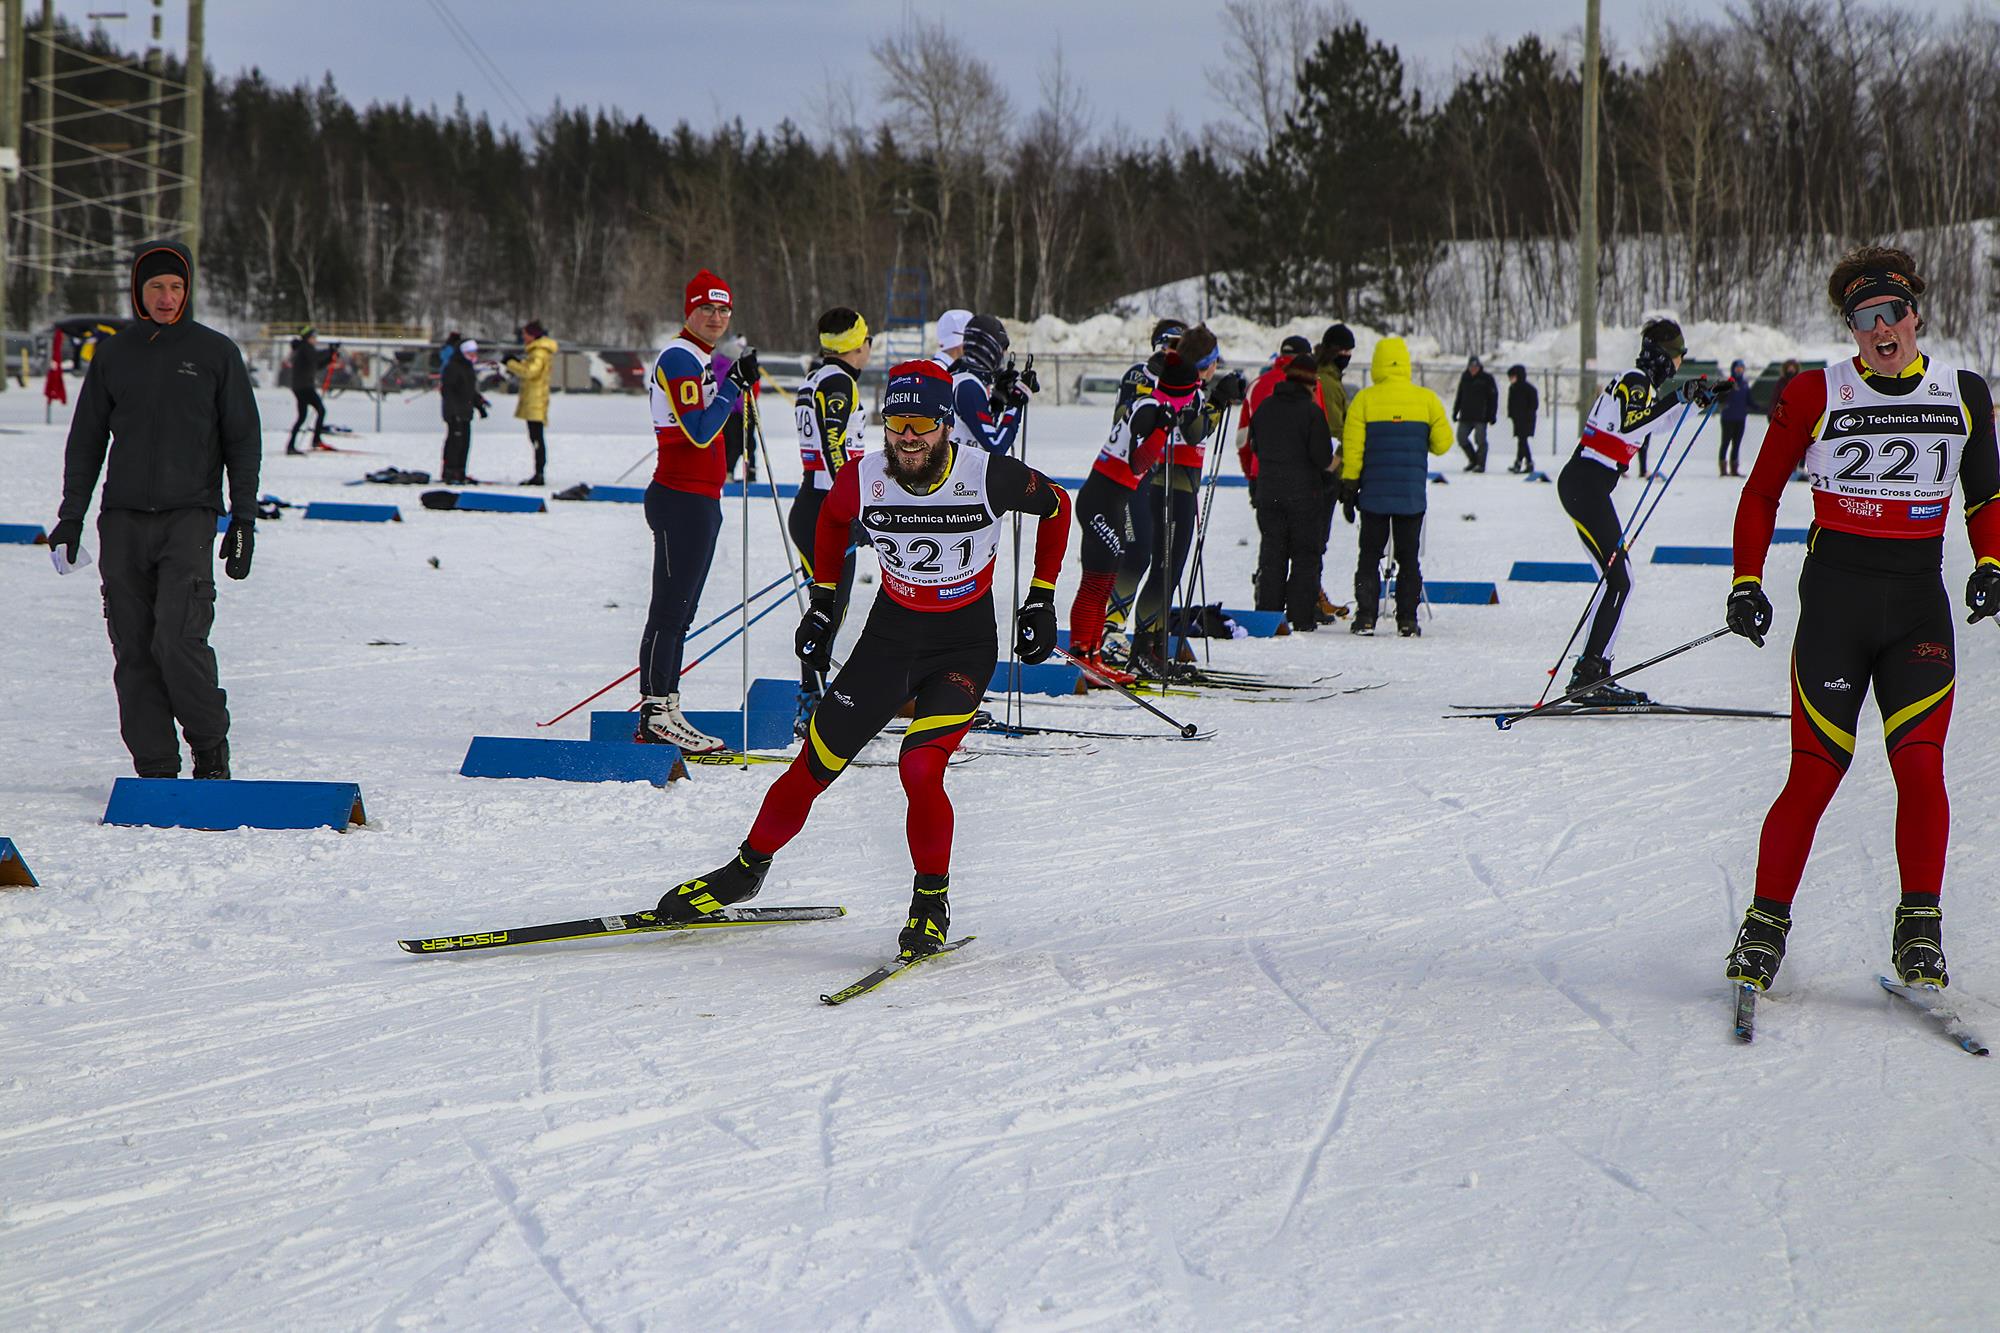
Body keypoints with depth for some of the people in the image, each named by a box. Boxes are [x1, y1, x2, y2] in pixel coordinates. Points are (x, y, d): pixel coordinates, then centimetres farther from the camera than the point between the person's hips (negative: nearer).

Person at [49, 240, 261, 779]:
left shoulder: (215, 353, 5)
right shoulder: (114, 354, 11)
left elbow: (243, 440, 7)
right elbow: (86, 438, 16)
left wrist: (244, 518, 1)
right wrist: (72, 513, 10)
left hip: (189, 517, -3)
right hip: (123, 521, 3)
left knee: (178, 638, -17)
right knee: (134, 650, -1)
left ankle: (211, 750, 1)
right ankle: (155, 767, 4)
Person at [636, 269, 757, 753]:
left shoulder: (699, 360, 19)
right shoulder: (679, 357, -11)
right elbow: (698, 432, -21)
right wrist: (735, 385, -20)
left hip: (700, 500, 10)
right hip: (681, 498, -10)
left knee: (680, 613, 9)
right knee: (670, 610, -10)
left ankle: (665, 711, 11)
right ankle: (656, 714, -11)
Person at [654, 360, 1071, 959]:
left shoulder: (989, 477, -21)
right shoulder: (864, 479, -14)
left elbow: (1055, 505, -1)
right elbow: (831, 520, 10)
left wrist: (1041, 599, -1)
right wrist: (821, 604, 10)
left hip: (965, 646, -3)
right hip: (890, 635, 3)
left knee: (920, 768, -23)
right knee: (815, 764, 3)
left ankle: (932, 902, -1)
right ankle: (748, 869, 26)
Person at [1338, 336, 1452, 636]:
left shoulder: (1364, 400, -5)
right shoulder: (1426, 399, -2)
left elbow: (1352, 448, -6)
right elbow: (1442, 442, 0)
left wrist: (1348, 488, 1)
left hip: (1374, 495, -1)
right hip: (1412, 496, 1)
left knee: (1369, 556, 7)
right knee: (1408, 558, 8)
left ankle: (1365, 617, 0)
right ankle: (1407, 620, 4)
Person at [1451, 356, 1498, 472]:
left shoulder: (1486, 378, -2)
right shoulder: (1465, 378, 11)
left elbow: (1493, 397, -3)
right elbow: (1459, 396, 19)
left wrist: (1492, 415, -8)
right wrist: (1455, 412, 15)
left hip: (1481, 416, -5)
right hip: (1466, 416, 5)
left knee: (1480, 439, -9)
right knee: (1461, 437, 1)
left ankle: (1480, 464, -2)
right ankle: (1473, 460, 19)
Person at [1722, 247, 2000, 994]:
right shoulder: (1815, 396, -1)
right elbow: (1762, 492, 8)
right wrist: (1747, 582, -1)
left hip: (1920, 604, 2)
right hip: (1835, 601, -2)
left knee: (1920, 765, -12)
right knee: (1815, 775, -5)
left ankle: (1919, 932, -4)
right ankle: (1764, 927, 7)